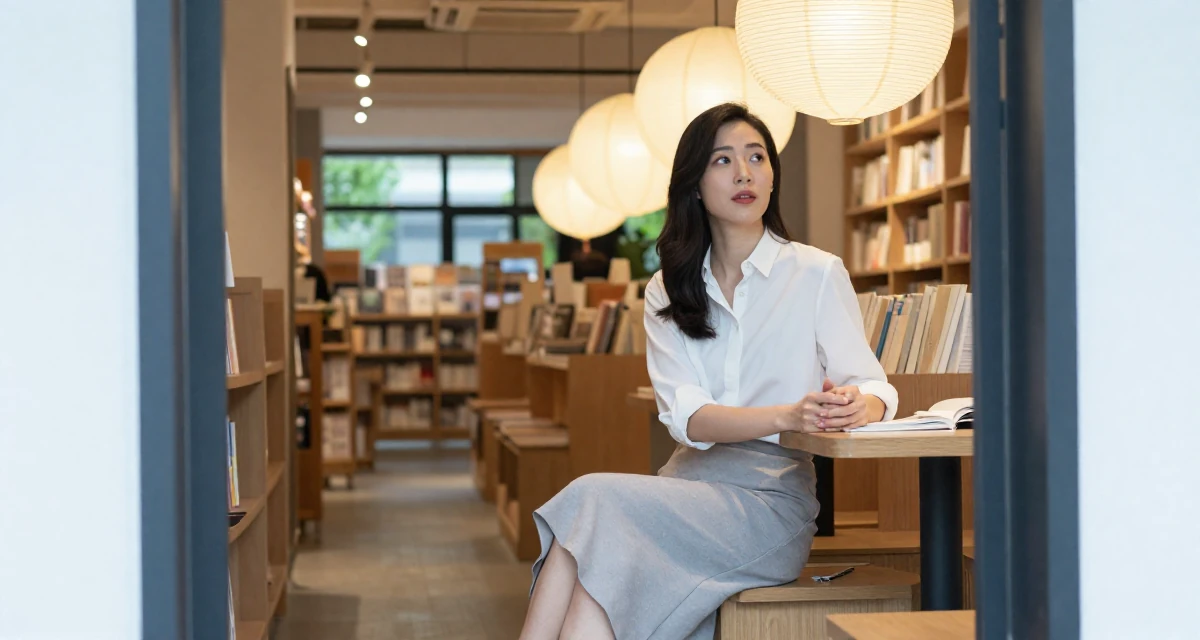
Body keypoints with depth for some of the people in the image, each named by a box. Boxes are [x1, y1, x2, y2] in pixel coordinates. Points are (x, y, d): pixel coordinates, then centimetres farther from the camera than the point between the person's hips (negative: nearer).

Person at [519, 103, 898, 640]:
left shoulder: (817, 274, 4)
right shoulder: (667, 293, 13)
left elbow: (873, 386, -1)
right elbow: (685, 416, -2)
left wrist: (856, 406, -28)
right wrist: (787, 416, -21)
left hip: (772, 498, -3)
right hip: (688, 485, 3)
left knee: (595, 501, -27)